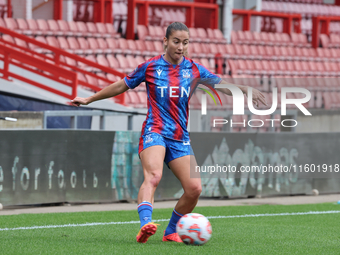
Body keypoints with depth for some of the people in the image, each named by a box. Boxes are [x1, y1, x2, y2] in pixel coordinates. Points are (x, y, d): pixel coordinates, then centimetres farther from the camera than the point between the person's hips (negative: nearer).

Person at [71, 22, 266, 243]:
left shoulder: (194, 69, 8)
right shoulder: (151, 67, 2)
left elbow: (223, 85, 12)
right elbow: (121, 86, 14)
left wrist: (248, 91, -5)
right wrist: (88, 100, 19)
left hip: (180, 138, 4)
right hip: (155, 132, -4)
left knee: (194, 188, -9)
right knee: (153, 176, -31)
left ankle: (171, 232, 11)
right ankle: (145, 225, -50)